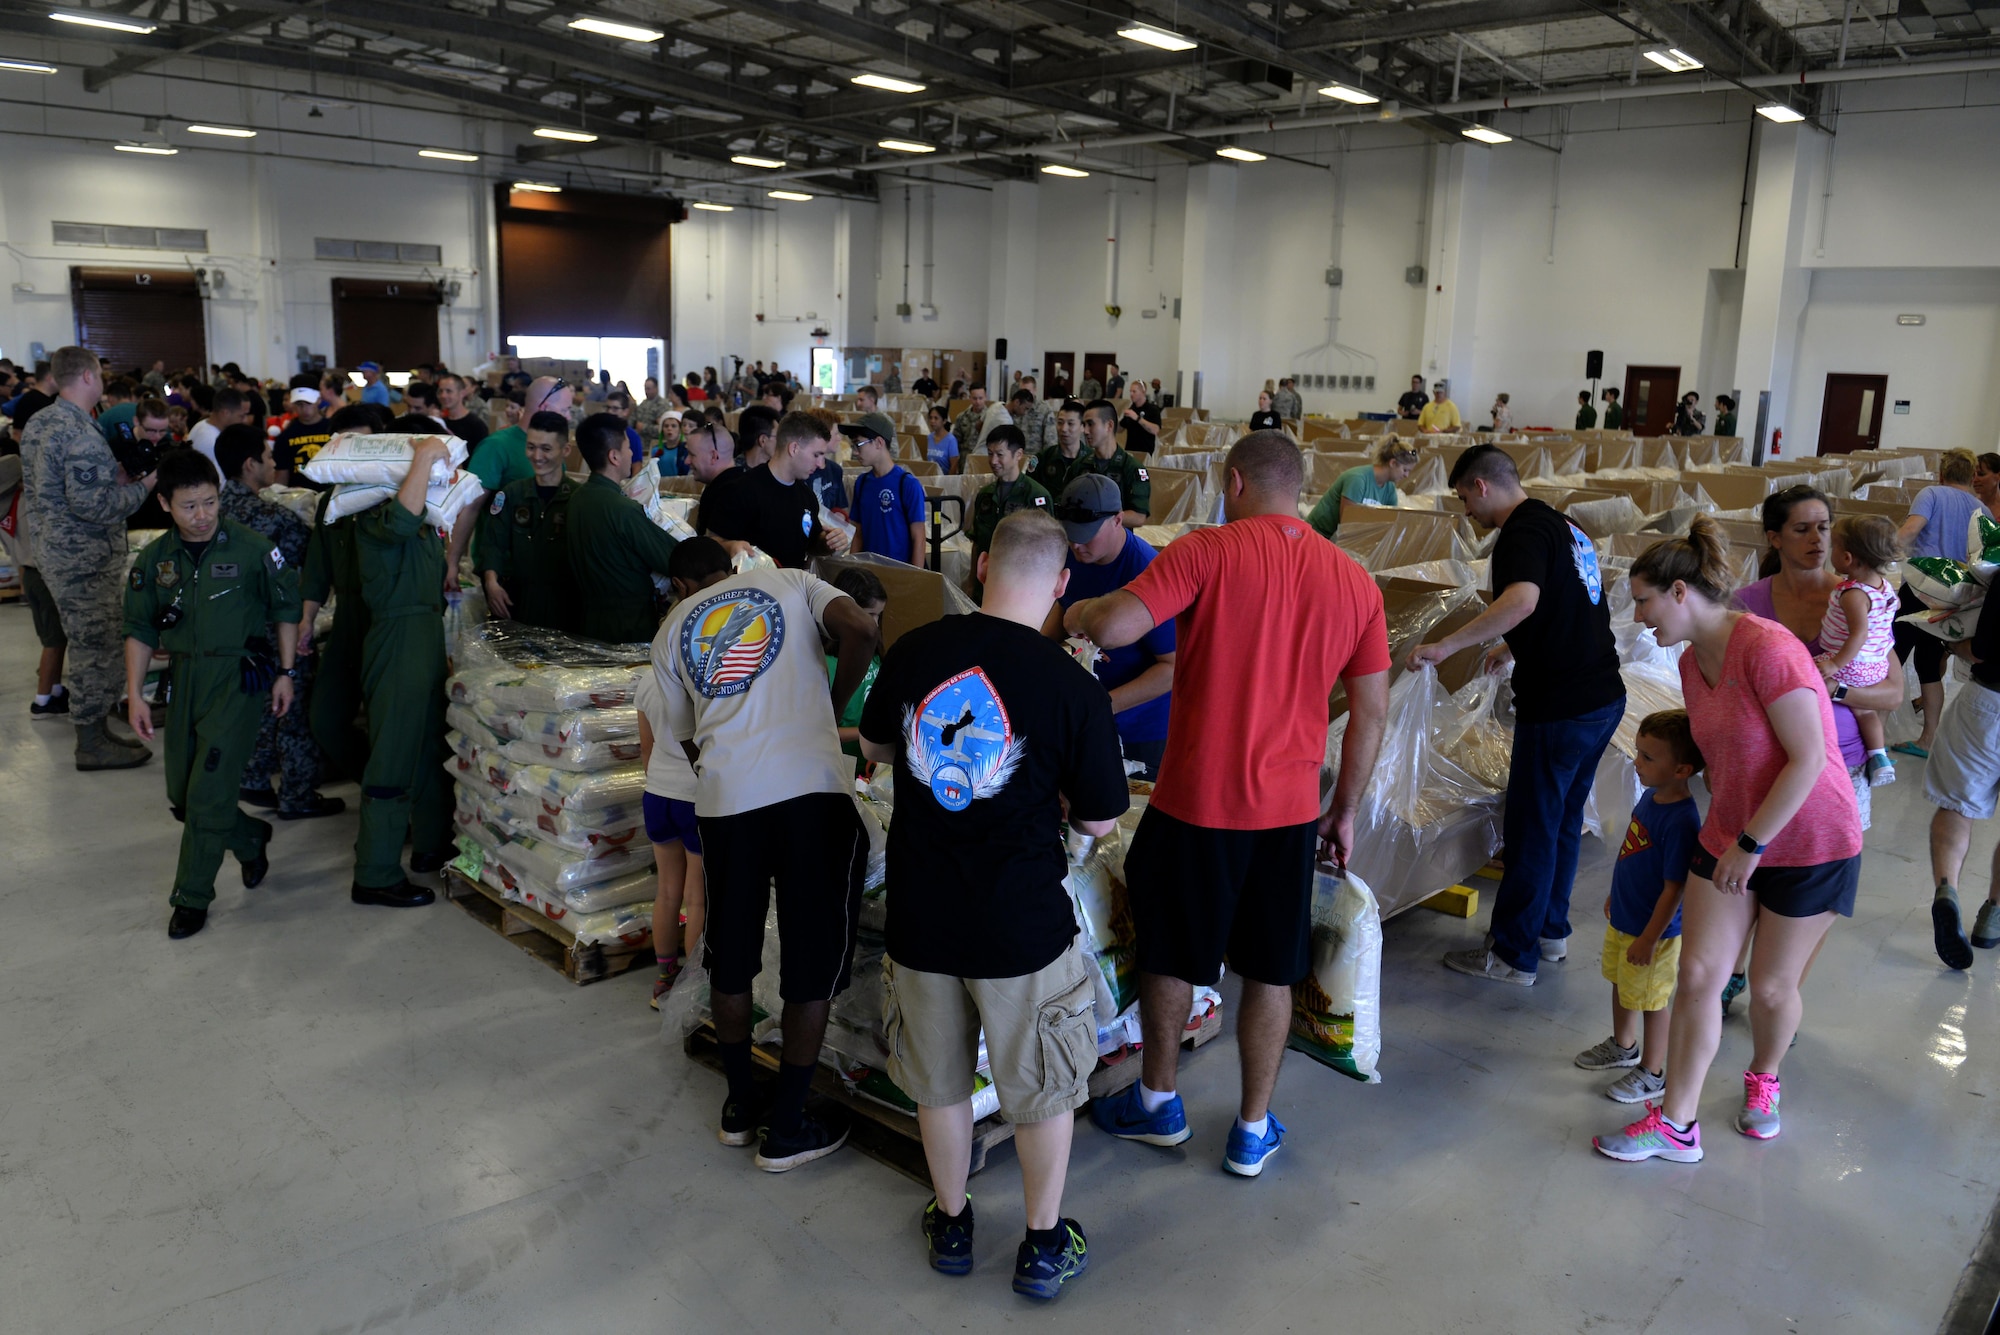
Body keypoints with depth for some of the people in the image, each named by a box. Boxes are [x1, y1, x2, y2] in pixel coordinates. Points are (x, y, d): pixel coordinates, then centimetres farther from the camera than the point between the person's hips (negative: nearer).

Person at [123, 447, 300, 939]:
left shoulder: (250, 548, -9)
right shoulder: (155, 559, 3)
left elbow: (286, 608, 0)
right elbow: (140, 630, 8)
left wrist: (286, 673, -2)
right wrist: (135, 693, 2)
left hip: (240, 675, -5)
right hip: (186, 676, 5)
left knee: (208, 792, -7)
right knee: (181, 794, 12)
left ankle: (192, 897, 7)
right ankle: (251, 838, 37)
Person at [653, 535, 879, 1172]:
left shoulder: (671, 630, 22)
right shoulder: (788, 582, 16)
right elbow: (860, 631, -3)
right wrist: (832, 707, 11)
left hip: (724, 800, 3)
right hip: (812, 785, -2)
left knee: (730, 958, 21)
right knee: (812, 963, 9)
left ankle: (740, 1106, 35)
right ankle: (786, 1129, 18)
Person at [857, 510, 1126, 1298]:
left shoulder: (913, 653, -8)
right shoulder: (1072, 690, -19)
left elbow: (875, 746, 11)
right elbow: (1097, 821, -8)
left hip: (920, 918, 3)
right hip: (1021, 928, -3)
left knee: (939, 1083, 23)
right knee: (1043, 1089, 19)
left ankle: (951, 1225, 41)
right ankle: (1044, 1246, 33)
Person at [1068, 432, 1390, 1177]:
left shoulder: (1206, 551, -11)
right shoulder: (1353, 580, 4)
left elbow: (1115, 626, -22)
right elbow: (1371, 712, 7)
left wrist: (1073, 615, 1)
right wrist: (1345, 810, 16)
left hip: (1197, 800, -3)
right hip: (1290, 807, 3)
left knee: (1171, 956, 17)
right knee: (1271, 972, 17)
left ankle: (1157, 1104, 36)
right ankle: (1253, 1131, 29)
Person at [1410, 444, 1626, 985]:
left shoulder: (1522, 532, -15)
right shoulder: (1564, 525, 15)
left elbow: (1523, 599, -37)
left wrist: (1445, 645, -37)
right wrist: (1514, 649, 40)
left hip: (1558, 708, -10)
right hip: (1604, 697, 10)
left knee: (1531, 829, 1)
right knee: (1563, 820, 20)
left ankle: (1513, 955, 11)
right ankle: (1550, 931, 33)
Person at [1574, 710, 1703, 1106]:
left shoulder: (1681, 822, -32)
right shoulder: (1650, 796, -4)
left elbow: (1674, 889, -26)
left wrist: (1648, 939, -20)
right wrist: (1616, 896, 21)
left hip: (1652, 930, -9)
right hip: (1623, 919, 9)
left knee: (1652, 1000, 11)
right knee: (1620, 984, 26)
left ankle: (1653, 1073, 31)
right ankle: (1623, 1046, 49)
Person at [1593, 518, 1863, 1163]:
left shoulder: (1766, 647, -24)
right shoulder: (1692, 663, 2)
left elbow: (1807, 759, -25)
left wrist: (1751, 843, -20)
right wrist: (1724, 832, 12)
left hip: (1809, 845, -6)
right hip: (1729, 839, 7)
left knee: (1770, 985, 8)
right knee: (1698, 973, 1)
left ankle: (1763, 1080, 39)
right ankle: (1676, 1124, 9)